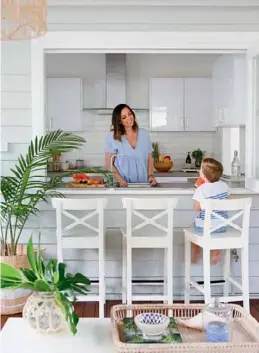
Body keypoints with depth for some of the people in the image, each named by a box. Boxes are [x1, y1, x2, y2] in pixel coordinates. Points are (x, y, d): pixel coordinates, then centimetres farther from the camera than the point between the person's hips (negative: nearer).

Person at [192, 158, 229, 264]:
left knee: (193, 225, 29)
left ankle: (196, 254, 37)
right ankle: (216, 253, 40)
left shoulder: (201, 189, -21)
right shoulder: (224, 185, -4)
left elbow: (197, 208, -15)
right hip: (222, 225, 4)